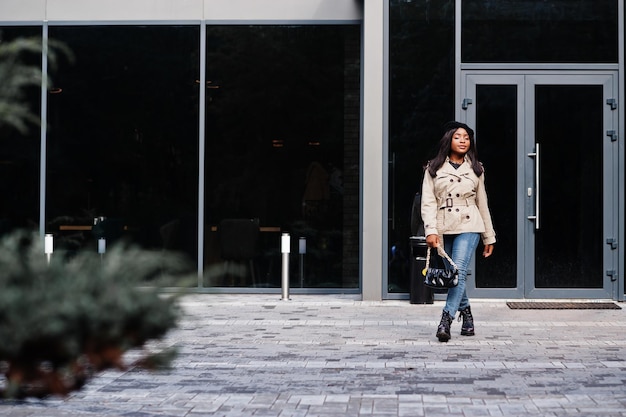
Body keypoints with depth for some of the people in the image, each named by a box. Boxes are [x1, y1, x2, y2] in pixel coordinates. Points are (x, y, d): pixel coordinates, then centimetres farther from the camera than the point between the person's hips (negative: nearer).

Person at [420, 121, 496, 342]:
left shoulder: (475, 169, 13)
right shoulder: (434, 169, 6)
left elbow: (482, 204, 16)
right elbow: (428, 202, -1)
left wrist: (489, 237, 16)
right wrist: (431, 230, -14)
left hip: (468, 227, -1)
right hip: (443, 230, 1)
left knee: (459, 272, -17)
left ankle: (446, 320, -21)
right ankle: (466, 313, 26)